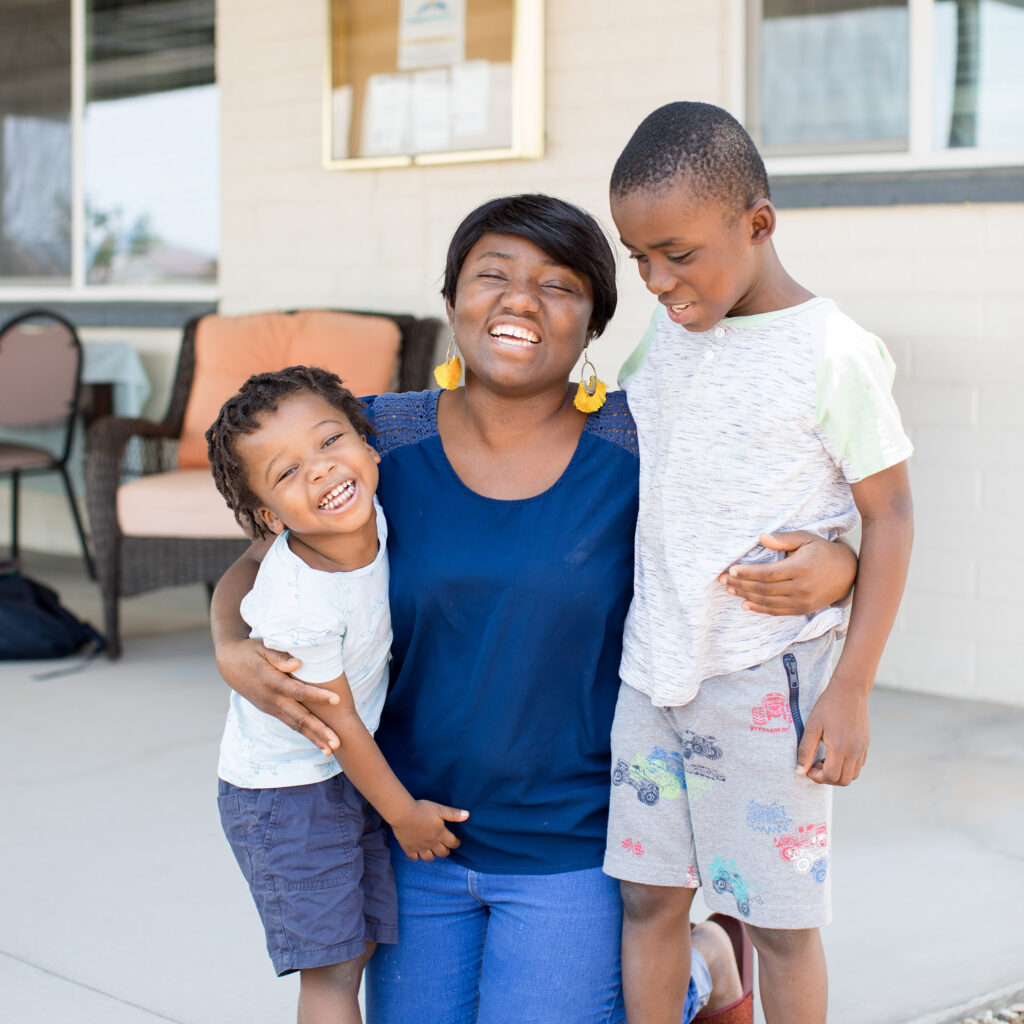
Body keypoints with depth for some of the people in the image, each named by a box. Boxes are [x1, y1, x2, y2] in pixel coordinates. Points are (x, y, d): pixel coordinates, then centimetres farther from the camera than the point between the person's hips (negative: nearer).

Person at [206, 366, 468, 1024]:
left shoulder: (368, 516, -15)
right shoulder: (297, 611, -33)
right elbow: (337, 722, -19)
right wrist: (404, 813, -8)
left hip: (353, 771, 7)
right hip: (289, 791, -7)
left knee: (368, 939, 15)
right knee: (332, 968, -1)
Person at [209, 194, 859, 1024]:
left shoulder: (636, 448, -12)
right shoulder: (385, 440, -7)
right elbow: (257, 564, 4)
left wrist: (834, 569, -27)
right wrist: (233, 650, -17)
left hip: (573, 849, -3)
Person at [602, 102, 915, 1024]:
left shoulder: (831, 354, -12)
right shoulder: (668, 333, 6)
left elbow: (890, 516, -9)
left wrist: (851, 690, -11)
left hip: (766, 680, -5)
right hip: (652, 669, 6)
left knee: (777, 916, 5)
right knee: (648, 895, 10)